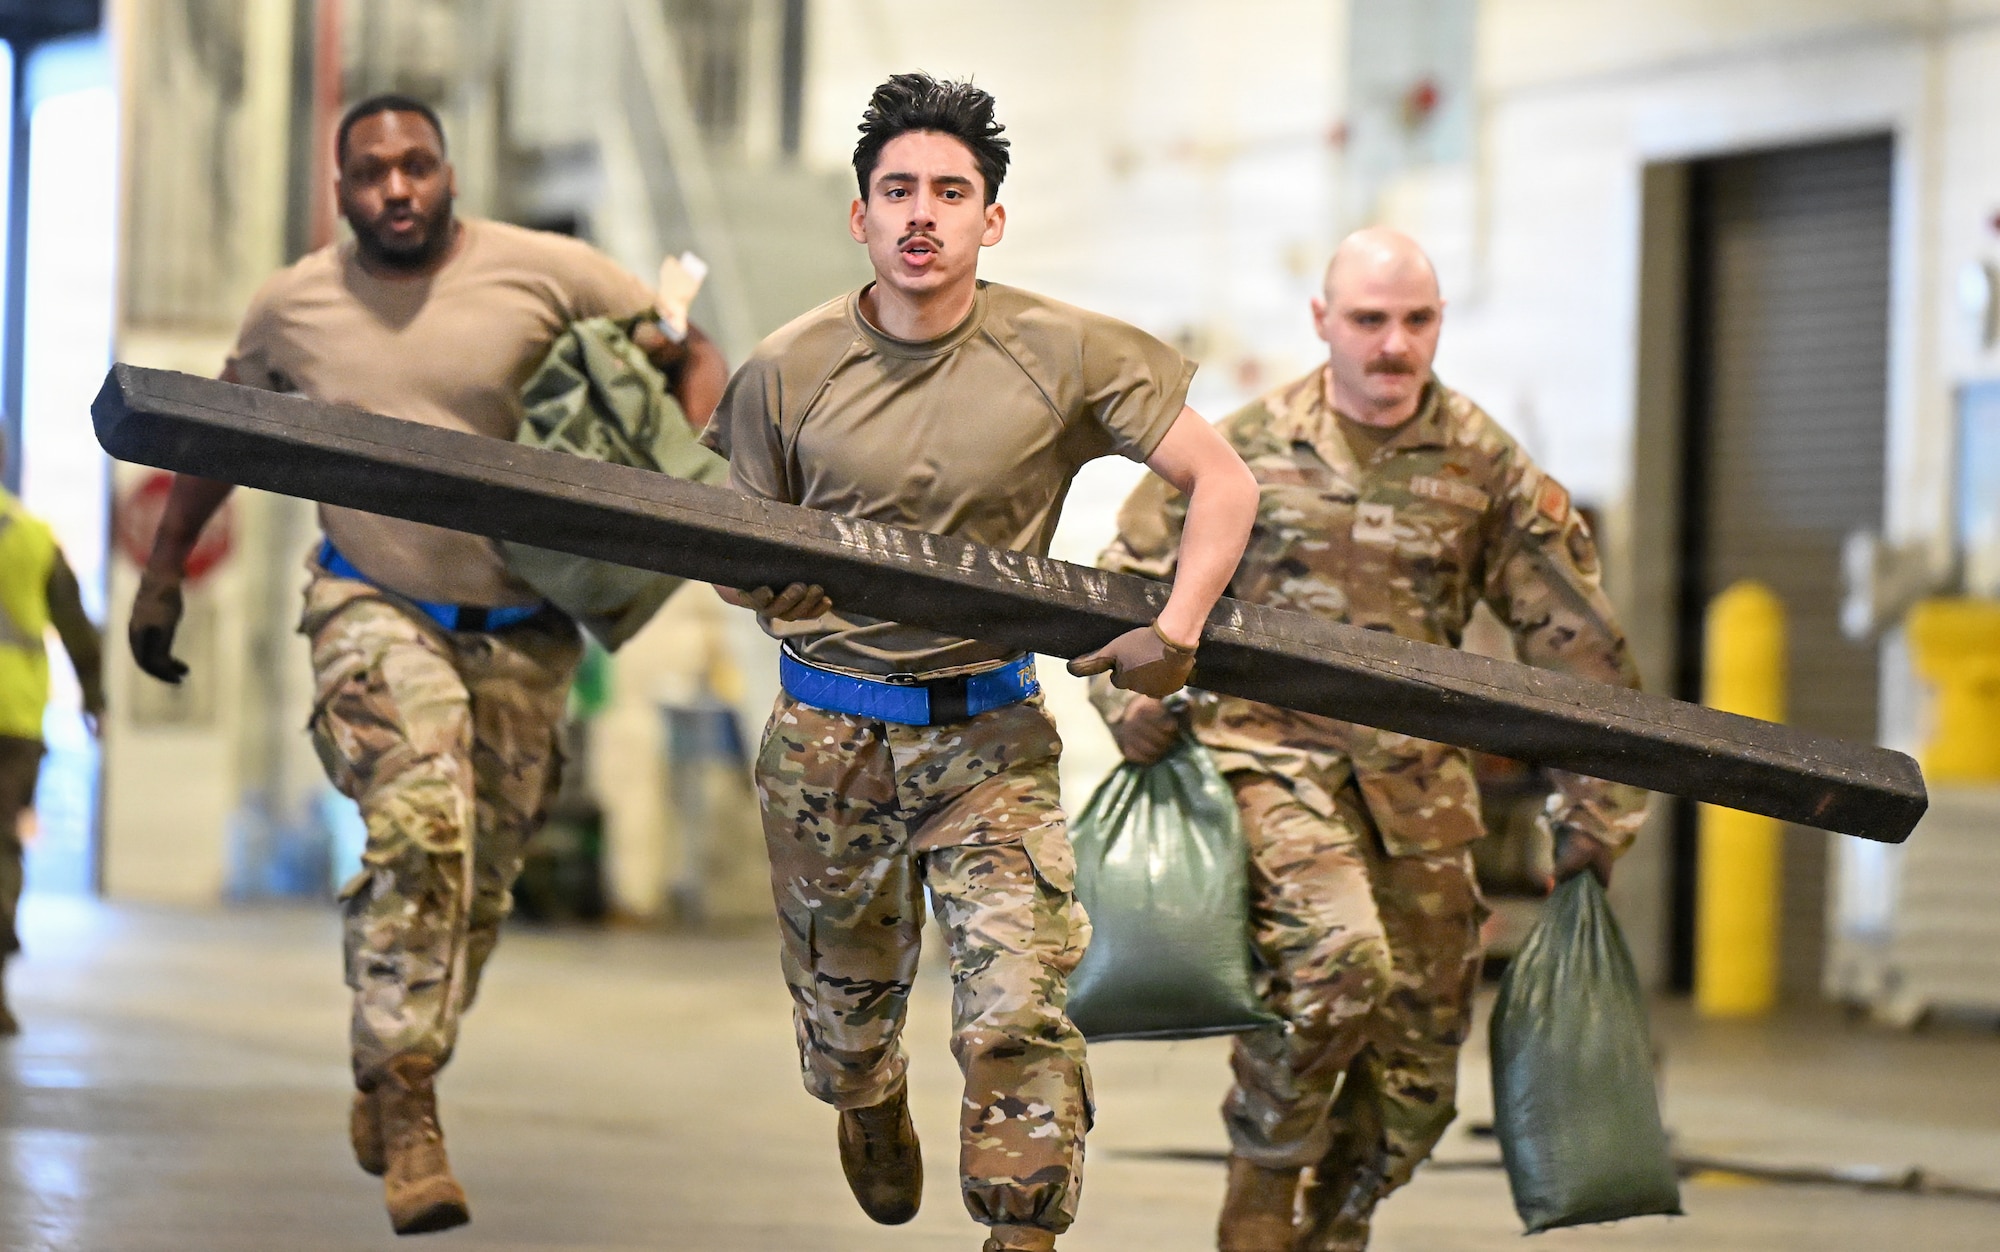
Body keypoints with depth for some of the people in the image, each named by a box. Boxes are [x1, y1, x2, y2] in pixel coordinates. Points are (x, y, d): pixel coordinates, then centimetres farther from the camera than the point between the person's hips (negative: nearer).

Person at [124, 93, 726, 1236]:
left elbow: (694, 358, -3)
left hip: (521, 629, 1)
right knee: (419, 828, -24)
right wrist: (165, 571, 15)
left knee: (478, 886, 7)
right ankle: (408, 1114, -21)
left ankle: (389, 1082, 32)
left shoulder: (546, 274, -10)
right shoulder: (292, 308, -1)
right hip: (376, 609, -1)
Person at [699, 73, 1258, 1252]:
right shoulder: (787, 374, -4)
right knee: (846, 1006, 18)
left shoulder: (1063, 356, -8)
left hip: (990, 730, -1)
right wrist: (773, 585, -12)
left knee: (1017, 1011, -15)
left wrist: (1178, 629, -16)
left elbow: (1224, 481, -4)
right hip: (829, 735, 1)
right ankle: (871, 1112, 54)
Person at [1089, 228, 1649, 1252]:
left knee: (1416, 1056, 4)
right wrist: (1131, 695, -7)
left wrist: (1592, 807, 5)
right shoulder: (1245, 449, 2)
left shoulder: (1486, 464, 4)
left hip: (1415, 774, 3)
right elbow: (1127, 581, 11)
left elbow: (1576, 642, 8)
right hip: (1272, 749, -3)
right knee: (1335, 960, -27)